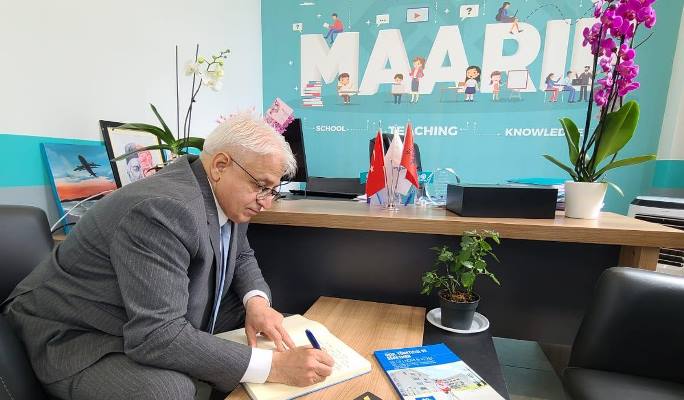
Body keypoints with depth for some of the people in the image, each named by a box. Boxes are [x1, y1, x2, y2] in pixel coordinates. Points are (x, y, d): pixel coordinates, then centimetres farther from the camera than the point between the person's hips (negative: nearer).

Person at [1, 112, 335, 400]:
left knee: (261, 302, 2)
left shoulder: (223, 195, -6)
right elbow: (156, 336, -37)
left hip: (165, 323, 8)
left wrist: (256, 301, -15)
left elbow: (241, 256, 7)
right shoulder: (164, 209, -33)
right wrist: (274, 366, -34)